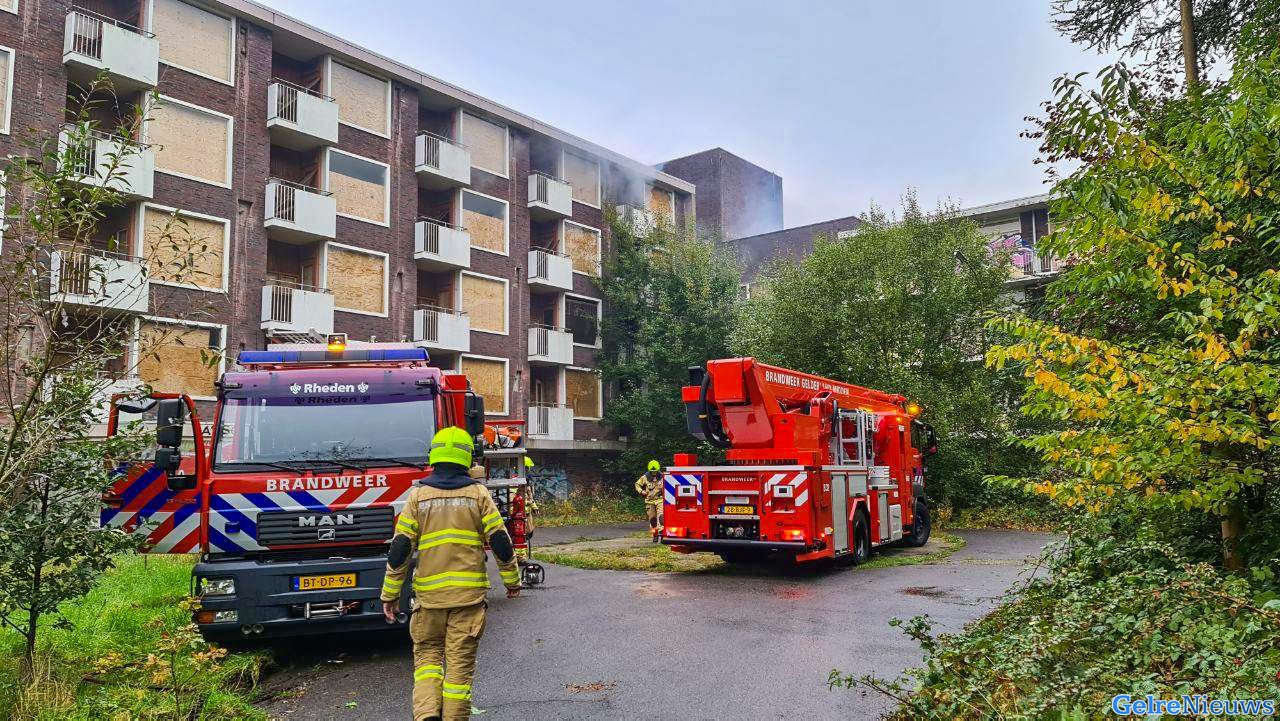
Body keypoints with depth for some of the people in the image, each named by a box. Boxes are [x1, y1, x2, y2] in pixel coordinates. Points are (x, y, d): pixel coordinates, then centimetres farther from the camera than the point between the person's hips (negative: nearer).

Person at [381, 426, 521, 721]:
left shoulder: (418, 494, 1)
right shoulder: (478, 493, -1)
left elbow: (400, 548, -1)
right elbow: (500, 541, -2)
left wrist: (390, 594, 6)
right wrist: (512, 580, 12)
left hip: (429, 593, 1)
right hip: (469, 593, -1)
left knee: (427, 654, 16)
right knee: (460, 662, 6)